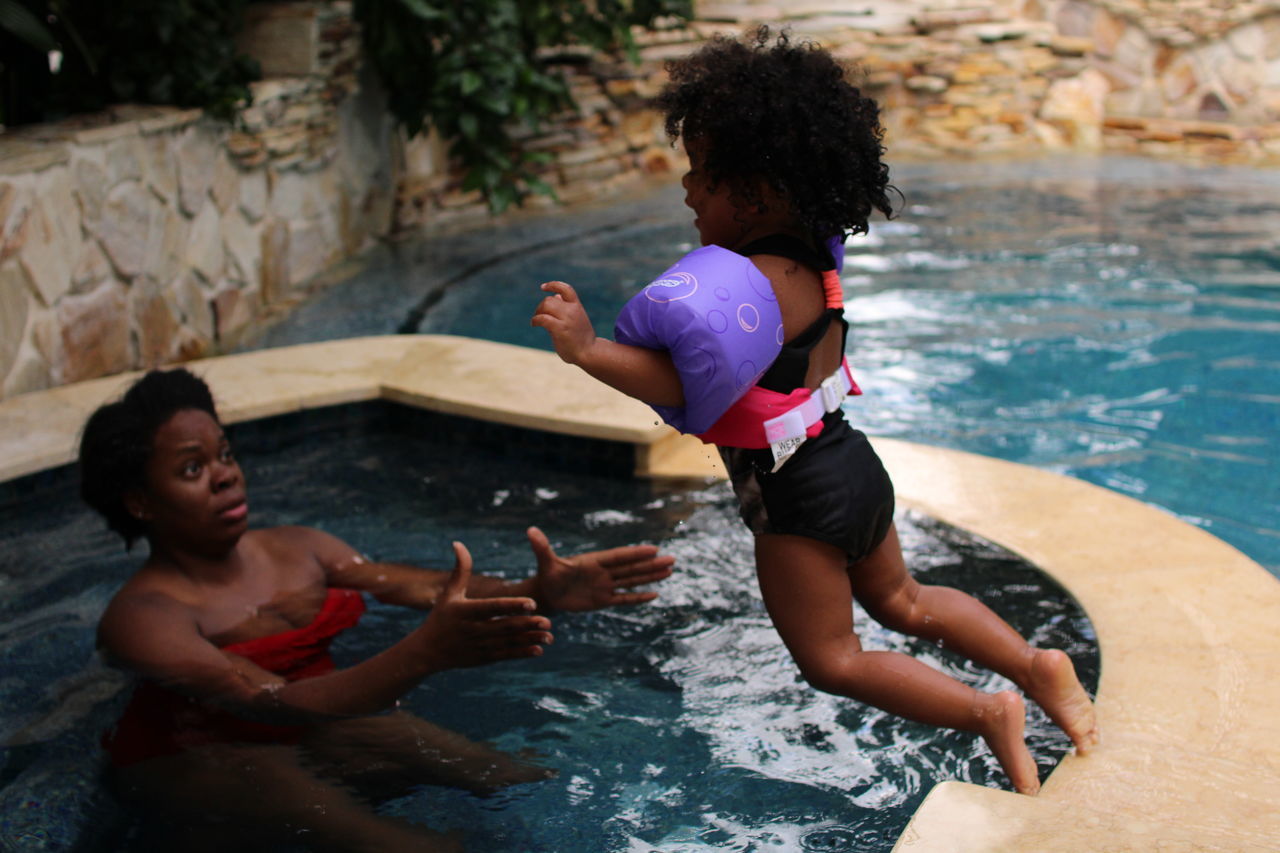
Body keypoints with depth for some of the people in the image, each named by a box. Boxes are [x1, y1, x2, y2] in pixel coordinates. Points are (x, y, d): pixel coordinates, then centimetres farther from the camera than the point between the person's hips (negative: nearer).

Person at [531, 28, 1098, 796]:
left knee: (831, 660, 10)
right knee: (904, 603, 29)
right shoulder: (813, 253, -1)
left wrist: (589, 350, -39)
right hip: (852, 464, 9)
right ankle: (1036, 665, 25)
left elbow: (682, 386, -37)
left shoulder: (745, 283, -28)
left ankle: (989, 713, 8)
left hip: (797, 500, -9)